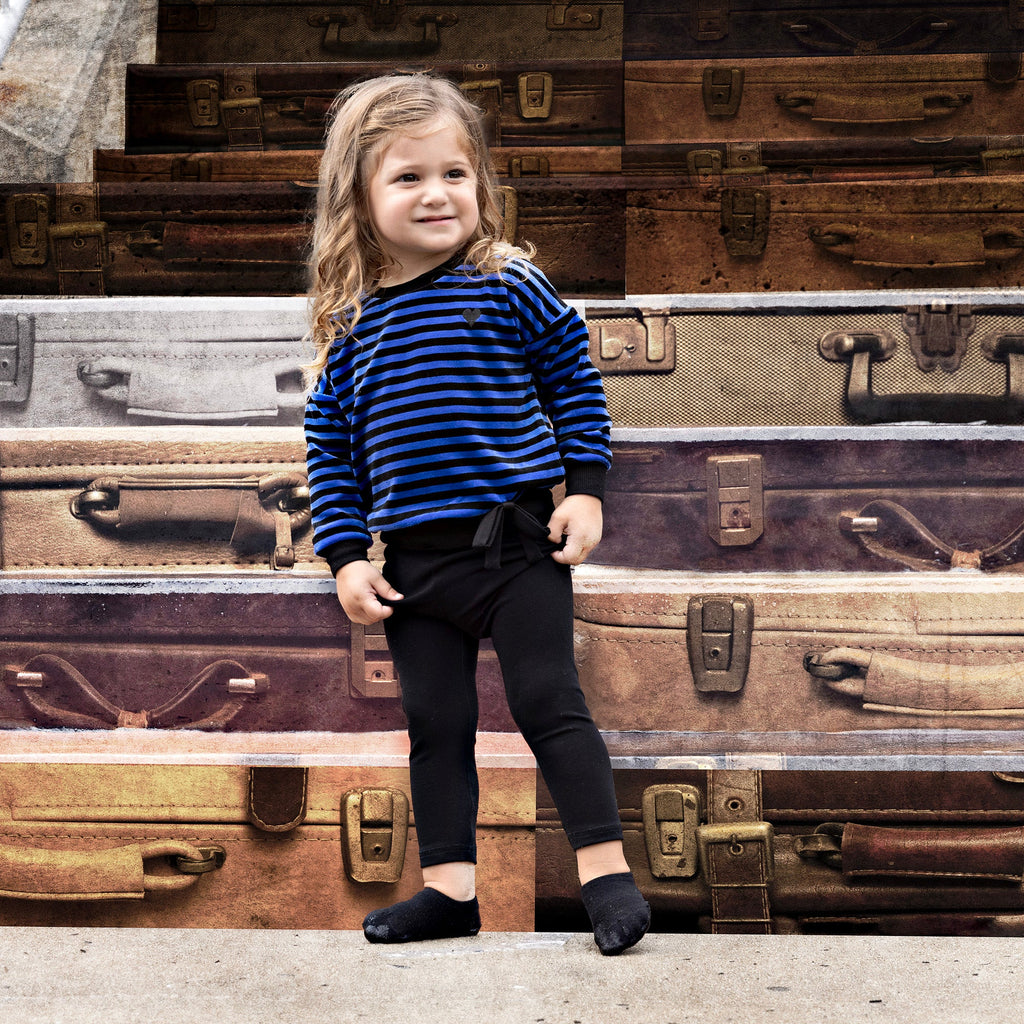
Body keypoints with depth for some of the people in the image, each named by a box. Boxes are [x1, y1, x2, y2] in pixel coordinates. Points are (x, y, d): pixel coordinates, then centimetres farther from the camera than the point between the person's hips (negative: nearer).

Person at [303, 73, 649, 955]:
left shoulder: (510, 287, -5)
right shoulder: (349, 324, 3)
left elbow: (575, 380, 3)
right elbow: (331, 448, 8)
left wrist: (585, 489, -4)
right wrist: (347, 558, 2)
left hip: (518, 543, -4)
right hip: (415, 563, 4)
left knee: (548, 701, -4)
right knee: (436, 724, 9)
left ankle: (606, 868, 4)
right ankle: (450, 886, 18)